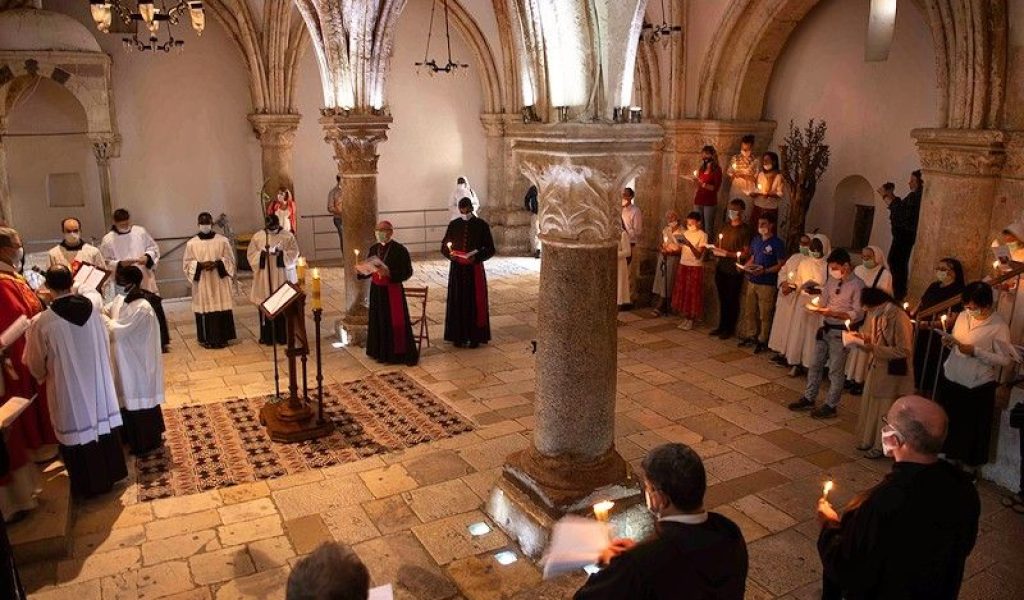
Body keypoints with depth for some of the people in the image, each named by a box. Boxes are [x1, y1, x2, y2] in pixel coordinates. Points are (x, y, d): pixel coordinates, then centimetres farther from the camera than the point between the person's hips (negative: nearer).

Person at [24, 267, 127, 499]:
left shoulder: (43, 322, -21)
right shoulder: (91, 305, -12)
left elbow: (35, 363, -6)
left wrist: (42, 376, 17)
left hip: (68, 390, -4)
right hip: (98, 382, 4)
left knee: (77, 430, 10)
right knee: (102, 423, 17)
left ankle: (87, 485, 24)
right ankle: (110, 474, 32)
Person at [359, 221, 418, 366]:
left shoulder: (399, 250, -12)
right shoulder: (374, 249, 7)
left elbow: (407, 272, -14)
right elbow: (368, 270, 13)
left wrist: (389, 273, -26)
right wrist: (360, 271, -8)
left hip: (393, 290, -6)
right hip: (377, 290, 6)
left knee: (395, 322, 0)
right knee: (378, 321, 10)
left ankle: (398, 354, 11)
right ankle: (381, 353, 23)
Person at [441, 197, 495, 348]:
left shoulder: (481, 225, -4)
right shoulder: (453, 225, 5)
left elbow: (490, 249, -3)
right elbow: (444, 246, 10)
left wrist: (476, 257, -19)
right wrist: (450, 254, -11)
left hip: (474, 268, -2)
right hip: (457, 269, 3)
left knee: (475, 301, 1)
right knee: (457, 301, 5)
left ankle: (474, 336, 9)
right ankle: (459, 336, 15)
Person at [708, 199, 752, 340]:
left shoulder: (745, 229, -9)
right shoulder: (726, 227, 11)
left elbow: (746, 253, -12)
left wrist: (729, 254, -22)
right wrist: (716, 250, -1)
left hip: (734, 270, -6)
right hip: (721, 268, 6)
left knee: (732, 300, 3)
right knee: (722, 299, 13)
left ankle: (730, 329, 13)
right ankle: (721, 326, 23)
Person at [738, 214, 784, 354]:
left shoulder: (777, 243, -10)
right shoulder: (756, 240, 10)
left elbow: (781, 265, -11)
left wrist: (764, 271, -22)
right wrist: (745, 266, 1)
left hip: (767, 284, -6)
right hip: (752, 281, 7)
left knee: (765, 315, 2)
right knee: (749, 311, 13)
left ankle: (762, 341, 13)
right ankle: (751, 336, 28)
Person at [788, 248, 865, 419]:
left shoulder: (857, 285, -14)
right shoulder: (832, 280, 4)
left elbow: (858, 314, -17)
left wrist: (834, 314, -25)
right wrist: (818, 307, -9)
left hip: (841, 332, -7)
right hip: (825, 328, 7)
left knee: (836, 370, 5)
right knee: (816, 365, 14)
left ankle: (830, 406, 17)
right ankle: (808, 399, 27)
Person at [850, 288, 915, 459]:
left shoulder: (898, 318, -24)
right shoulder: (876, 315, 1)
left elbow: (903, 350, -23)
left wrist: (874, 348, -26)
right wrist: (862, 338, -6)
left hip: (892, 372, -8)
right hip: (876, 368, 8)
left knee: (885, 409, 6)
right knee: (871, 404, 16)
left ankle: (881, 446, 21)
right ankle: (869, 439, 31)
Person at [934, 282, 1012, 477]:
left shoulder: (999, 327, -15)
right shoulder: (963, 316, 1)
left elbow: (1006, 360, -15)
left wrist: (976, 351, -22)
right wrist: (950, 341, -7)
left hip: (977, 387, -5)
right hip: (950, 378, 5)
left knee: (973, 429, 11)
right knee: (949, 423, 18)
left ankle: (970, 466, 30)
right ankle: (951, 459, 38)